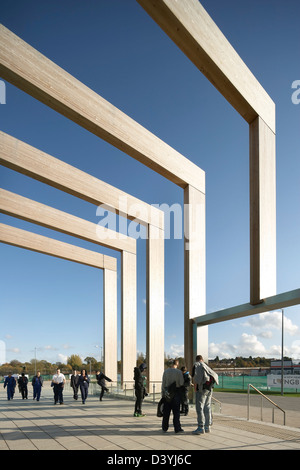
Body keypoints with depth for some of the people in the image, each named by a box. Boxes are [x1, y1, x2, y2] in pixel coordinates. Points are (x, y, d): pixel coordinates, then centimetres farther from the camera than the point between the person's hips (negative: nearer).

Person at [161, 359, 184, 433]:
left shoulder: (166, 371, -1)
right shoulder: (179, 372, -9)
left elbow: (163, 383, 1)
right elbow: (181, 383, -9)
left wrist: (163, 393, 9)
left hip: (167, 393, 3)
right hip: (176, 393, -3)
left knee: (166, 411, 11)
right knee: (176, 411, 3)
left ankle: (165, 428, 18)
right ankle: (177, 428, 3)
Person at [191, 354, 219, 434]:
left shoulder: (196, 365, -2)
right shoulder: (206, 366, 16)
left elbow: (195, 378, -10)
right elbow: (215, 375, 14)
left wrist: (195, 389, -4)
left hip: (201, 389, -6)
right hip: (209, 389, 6)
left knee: (199, 408, -5)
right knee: (207, 408, 12)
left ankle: (201, 428, -8)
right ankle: (207, 427, 14)